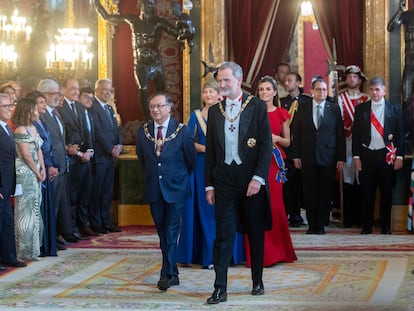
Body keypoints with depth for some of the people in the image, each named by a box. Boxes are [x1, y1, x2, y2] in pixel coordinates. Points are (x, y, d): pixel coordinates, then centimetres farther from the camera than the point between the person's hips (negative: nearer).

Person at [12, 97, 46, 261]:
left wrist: (42, 169, 2)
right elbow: (26, 155, -16)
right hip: (25, 174, -9)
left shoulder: (33, 128, 10)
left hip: (35, 174, 9)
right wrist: (37, 172, -6)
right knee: (25, 212, -3)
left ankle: (33, 247, 22)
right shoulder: (20, 130, -15)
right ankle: (25, 251, 4)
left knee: (34, 211, 13)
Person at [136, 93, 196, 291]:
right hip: (154, 191, 4)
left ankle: (167, 274, -5)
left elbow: (191, 159, 3)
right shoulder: (143, 132, 2)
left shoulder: (182, 131, -8)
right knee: (163, 234, 9)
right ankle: (173, 274, 18)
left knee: (171, 233, -8)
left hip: (176, 189, -4)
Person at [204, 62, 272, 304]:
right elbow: (210, 150, 11)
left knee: (256, 232, 9)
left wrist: (258, 177, -15)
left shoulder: (257, 106, -1)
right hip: (224, 177, 2)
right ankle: (220, 289, -3)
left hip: (251, 178, -2)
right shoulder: (215, 111, 9)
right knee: (224, 233, -3)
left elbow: (266, 145, -6)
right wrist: (209, 184, 6)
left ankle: (258, 281, 23)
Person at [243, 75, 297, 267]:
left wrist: (277, 138, -8)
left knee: (275, 206, 0)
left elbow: (287, 142, 12)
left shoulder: (281, 114, 8)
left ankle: (276, 250, 13)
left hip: (274, 162, 1)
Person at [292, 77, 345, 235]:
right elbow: (297, 133, 6)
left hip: (328, 158, 0)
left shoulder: (334, 108, 5)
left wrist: (341, 158, -2)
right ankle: (312, 225, 11)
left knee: (325, 193, 2)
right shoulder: (302, 108, 7)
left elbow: (340, 134, 3)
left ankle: (321, 225, 11)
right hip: (308, 157, 1)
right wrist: (296, 156, 0)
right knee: (309, 193, 2)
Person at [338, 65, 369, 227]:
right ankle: (349, 217, 1)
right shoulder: (341, 98, 9)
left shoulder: (366, 99, 9)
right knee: (348, 177, -3)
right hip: (346, 142, 0)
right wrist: (347, 131, -9)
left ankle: (361, 217, 5)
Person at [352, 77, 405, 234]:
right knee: (367, 192, 3)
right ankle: (366, 226, 10)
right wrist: (356, 156, -1)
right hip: (366, 154, 1)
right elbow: (356, 134, 5)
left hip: (387, 155, -1)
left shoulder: (395, 109, 3)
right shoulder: (360, 109, 5)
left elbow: (400, 133, 2)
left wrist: (399, 156, -4)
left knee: (386, 192, 5)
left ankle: (386, 226, 13)